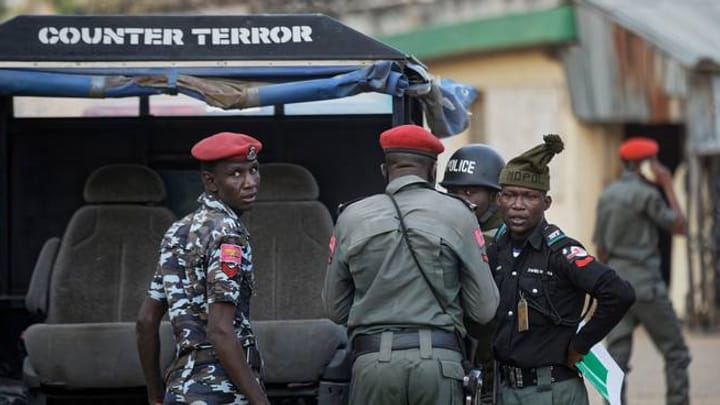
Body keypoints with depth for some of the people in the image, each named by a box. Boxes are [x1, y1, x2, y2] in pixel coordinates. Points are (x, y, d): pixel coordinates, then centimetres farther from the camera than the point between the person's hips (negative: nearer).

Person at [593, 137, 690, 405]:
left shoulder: (607, 195, 12)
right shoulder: (645, 194, -11)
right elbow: (679, 226, -3)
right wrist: (668, 187, 0)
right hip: (645, 285, -7)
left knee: (617, 354, 2)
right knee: (675, 352, 4)